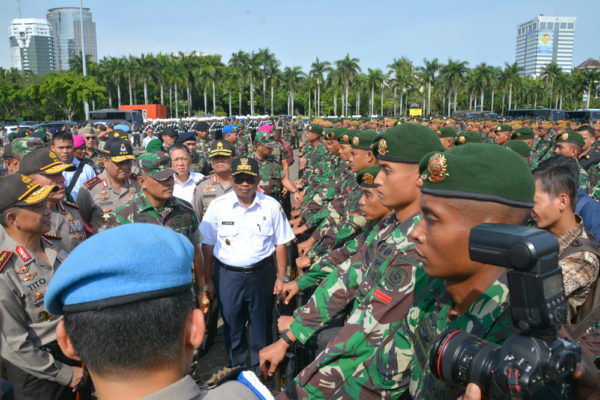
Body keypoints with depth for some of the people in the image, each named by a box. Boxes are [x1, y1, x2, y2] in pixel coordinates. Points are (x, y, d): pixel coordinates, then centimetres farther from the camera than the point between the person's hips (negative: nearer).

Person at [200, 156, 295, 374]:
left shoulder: (271, 206, -3)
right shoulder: (218, 206, -3)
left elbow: (280, 244, 2)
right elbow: (208, 244, 3)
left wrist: (282, 277, 1)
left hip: (262, 273, 0)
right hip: (227, 275, 1)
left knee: (261, 326, 11)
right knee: (232, 325, 12)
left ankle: (260, 371, 33)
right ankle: (237, 369, 34)